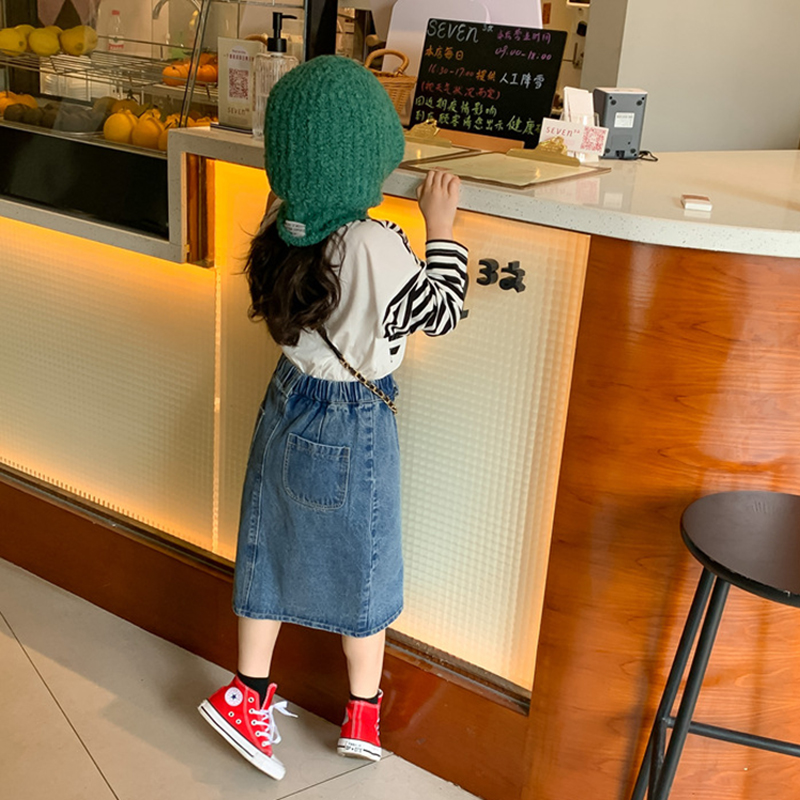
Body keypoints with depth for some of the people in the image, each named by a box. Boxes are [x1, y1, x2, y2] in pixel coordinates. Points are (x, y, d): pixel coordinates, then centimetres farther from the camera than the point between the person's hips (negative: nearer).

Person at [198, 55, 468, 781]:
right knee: (361, 563, 13)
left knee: (272, 547, 19)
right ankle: (363, 716, 31)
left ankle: (247, 694, 32)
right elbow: (442, 312, -14)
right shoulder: (375, 245, -28)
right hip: (355, 425, -5)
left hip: (288, 402, 6)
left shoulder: (282, 225, -9)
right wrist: (441, 228, -8)